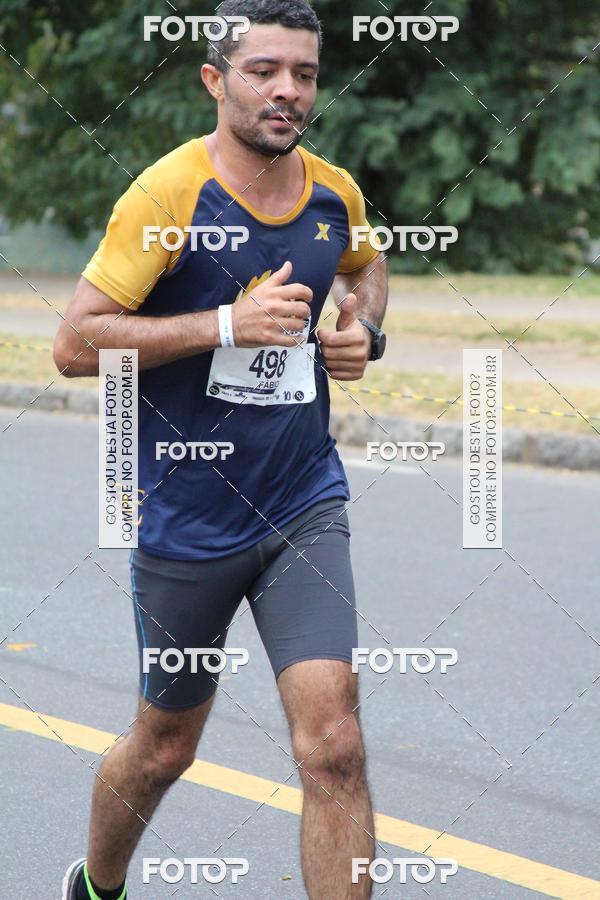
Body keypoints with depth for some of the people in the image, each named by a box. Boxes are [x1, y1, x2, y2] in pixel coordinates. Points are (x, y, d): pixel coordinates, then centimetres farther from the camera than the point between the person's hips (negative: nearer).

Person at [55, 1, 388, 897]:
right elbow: (76, 343, -18)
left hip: (305, 508, 3)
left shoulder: (336, 194, 2)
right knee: (165, 746, 15)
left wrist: (364, 330, 5)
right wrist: (229, 324, -24)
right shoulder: (168, 194, -14)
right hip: (186, 515, -3)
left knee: (333, 745, -13)